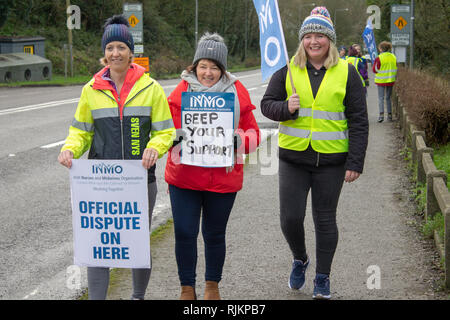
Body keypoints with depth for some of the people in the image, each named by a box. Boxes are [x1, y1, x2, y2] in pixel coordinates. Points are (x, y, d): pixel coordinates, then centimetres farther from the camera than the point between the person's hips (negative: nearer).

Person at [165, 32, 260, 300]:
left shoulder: (237, 91, 1)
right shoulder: (182, 90, 0)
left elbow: (253, 134, 2)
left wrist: (236, 140, -19)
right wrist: (176, 137, -19)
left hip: (223, 177, 0)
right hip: (184, 177, 0)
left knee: (215, 235, 13)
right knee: (184, 233, -2)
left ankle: (213, 285, 34)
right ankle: (187, 288, 18)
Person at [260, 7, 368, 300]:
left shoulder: (346, 73, 0)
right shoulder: (288, 71, 4)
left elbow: (359, 121, 0)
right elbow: (267, 104, 9)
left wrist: (355, 162, -6)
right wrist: (285, 108, -14)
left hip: (331, 160, -1)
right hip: (293, 158, 1)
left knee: (325, 220, 7)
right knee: (290, 218, 0)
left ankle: (323, 278, 22)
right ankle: (300, 260, 30)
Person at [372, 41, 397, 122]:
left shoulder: (379, 58, -14)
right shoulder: (393, 57, 2)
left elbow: (375, 70, -7)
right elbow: (396, 69, 9)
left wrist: (374, 63, 9)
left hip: (381, 80, -4)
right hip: (391, 80, 4)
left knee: (381, 98, 1)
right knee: (388, 98, 13)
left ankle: (381, 114, -10)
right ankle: (389, 115, 13)